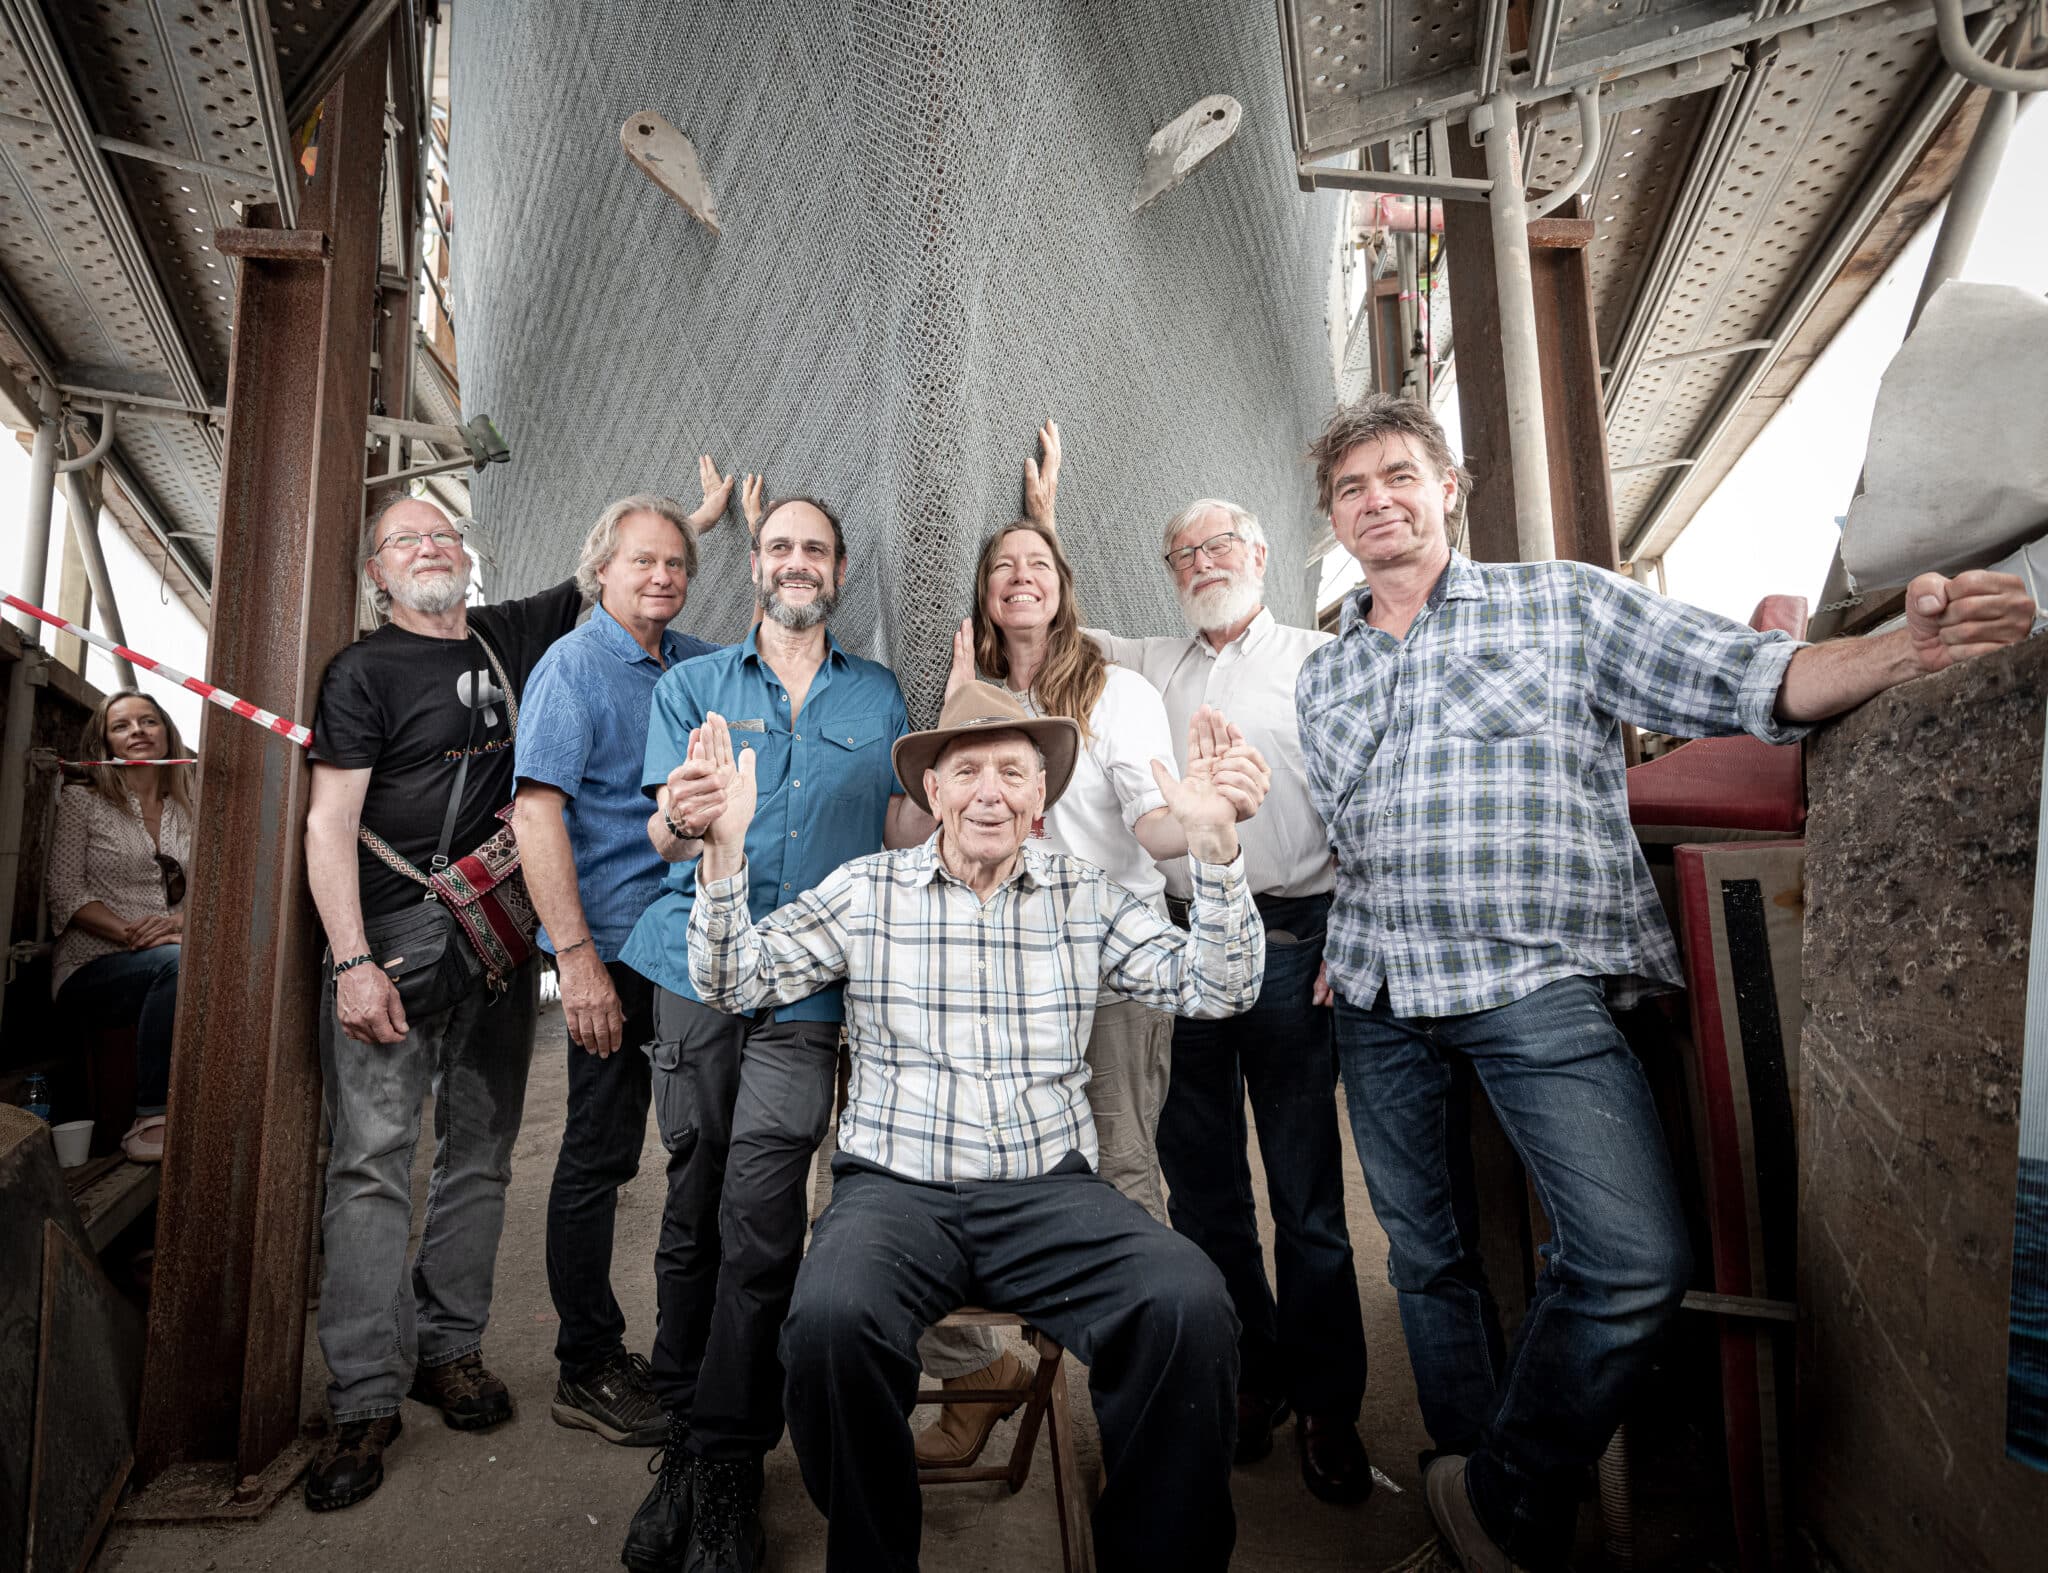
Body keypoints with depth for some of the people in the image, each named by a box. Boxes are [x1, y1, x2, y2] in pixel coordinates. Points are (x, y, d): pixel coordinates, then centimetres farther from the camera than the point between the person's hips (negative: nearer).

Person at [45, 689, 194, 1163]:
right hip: (90, 972, -3)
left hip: (166, 972, 3)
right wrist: (129, 933, -18)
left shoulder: (188, 812, 16)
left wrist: (185, 921, -14)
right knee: (176, 961, -37)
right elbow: (64, 893, -3)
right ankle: (150, 1122, -30)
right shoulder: (81, 802, 6)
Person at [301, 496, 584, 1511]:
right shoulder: (364, 671, 1)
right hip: (393, 936, -4)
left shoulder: (514, 636, 13)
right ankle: (365, 1401, 2)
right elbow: (328, 826, -5)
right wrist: (352, 963, -14)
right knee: (372, 1159, -6)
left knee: (480, 1152, 9)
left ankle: (448, 1349, 21)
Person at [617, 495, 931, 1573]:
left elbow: (906, 827, 15)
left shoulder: (879, 696, 15)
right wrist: (677, 824, -24)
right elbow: (667, 837, 1)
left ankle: (724, 1465, 10)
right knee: (694, 1206, 6)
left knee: (760, 1220, -5)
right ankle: (685, 1434, 24)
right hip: (699, 969, 1)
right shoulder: (691, 685, 12)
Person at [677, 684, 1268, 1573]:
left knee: (1190, 1304, -26)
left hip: (1050, 1192, 1)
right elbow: (735, 983, 4)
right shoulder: (866, 891, 8)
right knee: (833, 1319, -31)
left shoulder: (1085, 896, 10)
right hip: (895, 1189, 0)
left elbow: (1216, 990, 1)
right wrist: (725, 849, -12)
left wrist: (1213, 843, -13)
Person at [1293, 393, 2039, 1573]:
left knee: (1637, 1260, -18)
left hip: (1535, 982, -4)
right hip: (1378, 1000, 4)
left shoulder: (1561, 602, 6)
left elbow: (1747, 680, -1)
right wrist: (1338, 951, 14)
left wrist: (1902, 649, -18)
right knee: (1429, 1256, 12)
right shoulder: (1322, 677, 17)